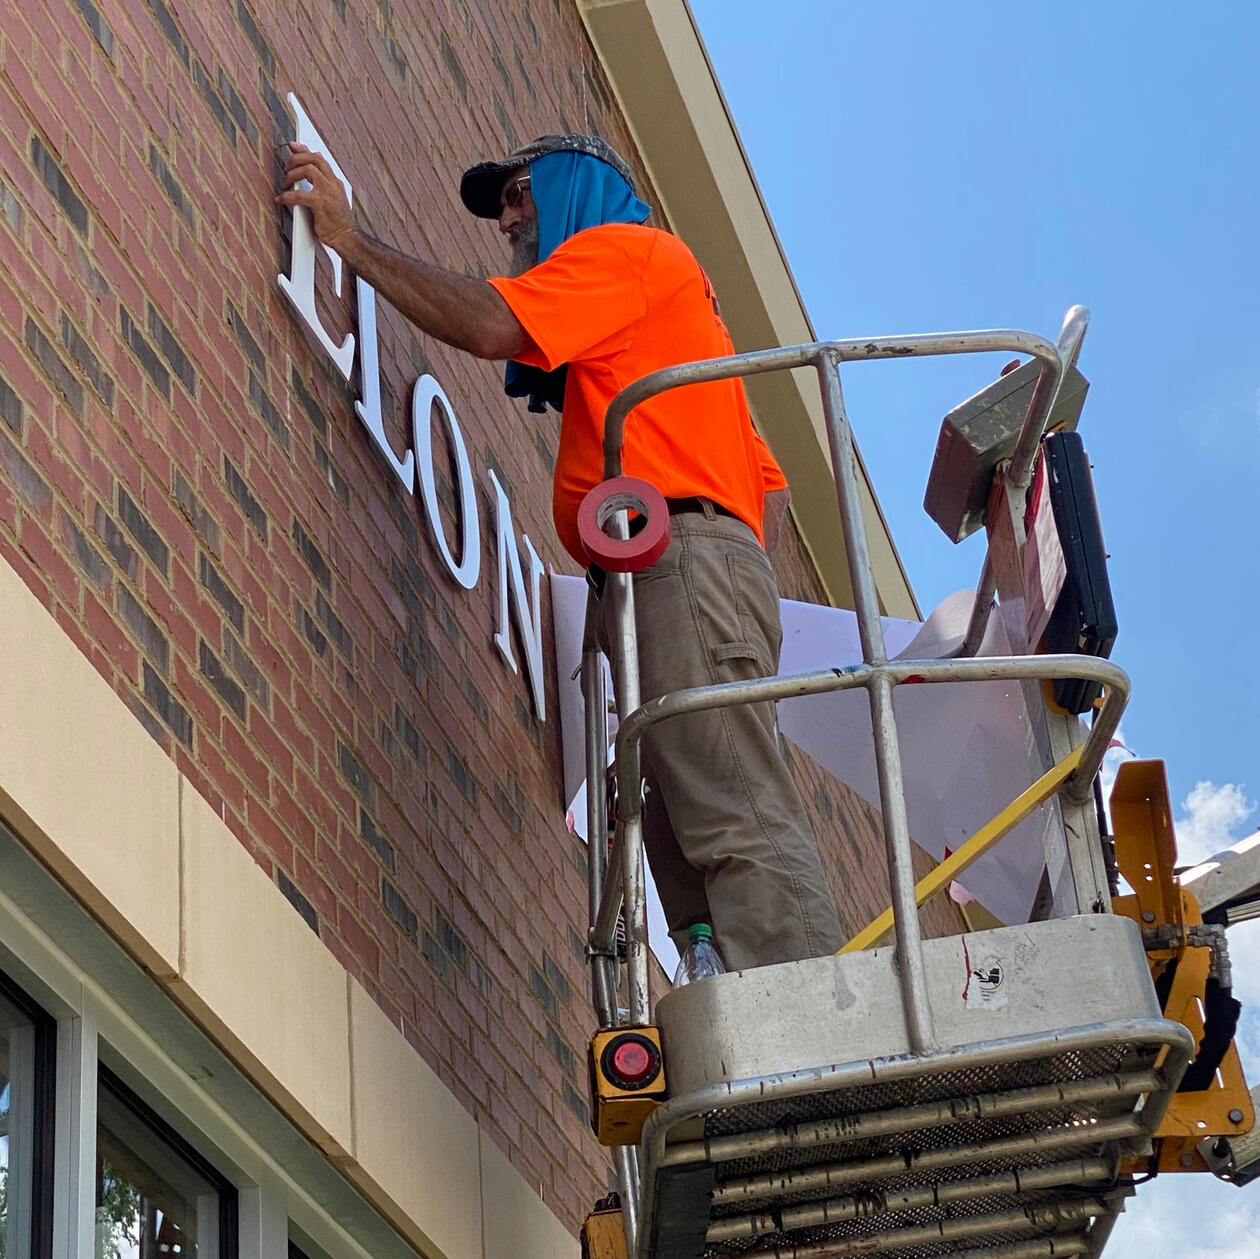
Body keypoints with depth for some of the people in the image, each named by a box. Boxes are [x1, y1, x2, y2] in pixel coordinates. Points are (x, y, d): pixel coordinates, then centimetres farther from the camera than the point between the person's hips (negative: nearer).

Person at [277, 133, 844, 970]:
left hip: (681, 557, -10)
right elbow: (767, 478, 32)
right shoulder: (668, 293, 38)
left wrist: (352, 241, 0)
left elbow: (489, 326, -10)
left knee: (740, 831, -20)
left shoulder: (623, 247, 9)